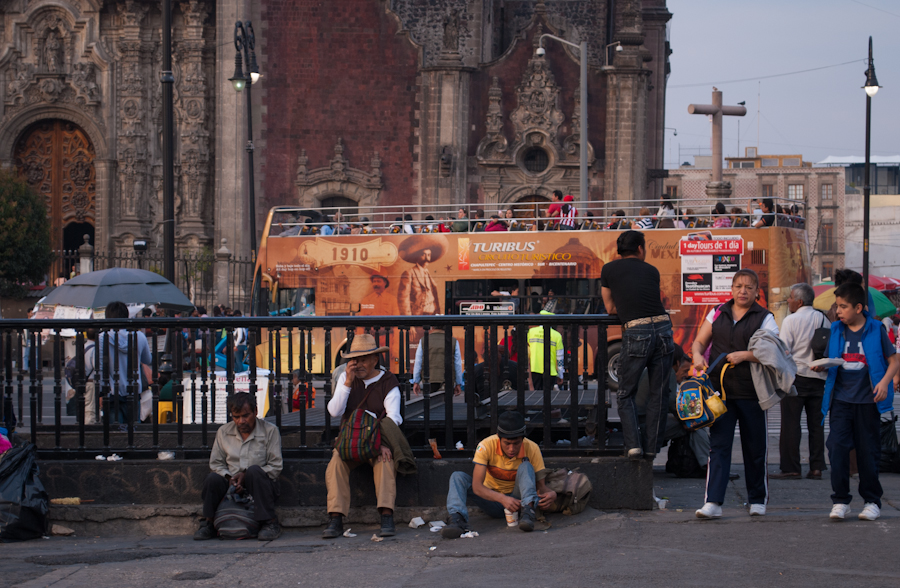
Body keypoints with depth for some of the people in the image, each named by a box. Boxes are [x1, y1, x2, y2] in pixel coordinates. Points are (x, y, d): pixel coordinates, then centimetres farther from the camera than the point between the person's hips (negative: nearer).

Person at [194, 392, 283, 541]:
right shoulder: (223, 432, 10)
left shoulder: (270, 431, 0)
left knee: (254, 470, -35)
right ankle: (208, 524, -10)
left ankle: (270, 523, -31)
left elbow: (275, 467, -4)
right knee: (213, 478, -28)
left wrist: (246, 475, -16)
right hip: (232, 488, 2)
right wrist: (229, 478, -10)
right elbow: (216, 463, 12)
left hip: (261, 488, -2)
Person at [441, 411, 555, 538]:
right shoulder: (487, 446, -21)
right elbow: (476, 486, -28)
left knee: (525, 466, -26)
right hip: (492, 498, 1)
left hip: (517, 500, 0)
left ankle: (527, 512, -47)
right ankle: (458, 519, -46)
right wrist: (502, 499, -46)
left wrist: (551, 494, -38)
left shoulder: (532, 449, -17)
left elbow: (540, 486, -12)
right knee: (457, 477, -22)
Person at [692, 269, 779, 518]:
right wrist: (698, 356, -6)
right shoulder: (717, 313, 12)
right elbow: (700, 341, 15)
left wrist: (745, 355, -20)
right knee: (718, 445, -6)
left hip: (751, 392, -2)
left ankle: (757, 500, 22)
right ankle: (713, 502, -10)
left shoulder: (765, 318, 2)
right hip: (720, 390, 2)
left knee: (755, 448, 7)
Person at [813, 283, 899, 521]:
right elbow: (829, 361, 16)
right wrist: (820, 366, -6)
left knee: (868, 452, 3)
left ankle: (872, 501, 16)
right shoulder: (835, 330, 8)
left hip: (868, 401, -2)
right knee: (837, 448, -9)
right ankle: (840, 500, 0)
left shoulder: (875, 330, 0)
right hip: (841, 400, 2)